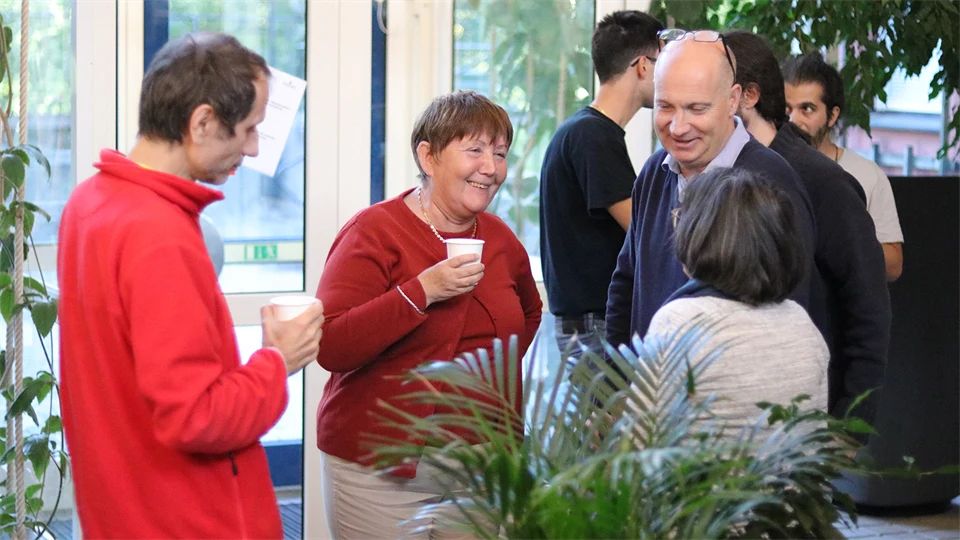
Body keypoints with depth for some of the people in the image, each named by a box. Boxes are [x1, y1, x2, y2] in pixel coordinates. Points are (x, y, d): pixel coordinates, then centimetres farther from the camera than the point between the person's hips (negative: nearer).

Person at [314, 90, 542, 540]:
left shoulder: (499, 238, 9)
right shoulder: (374, 232, -8)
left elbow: (528, 312, 31)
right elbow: (330, 347, -19)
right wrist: (420, 292, -24)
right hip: (382, 469, -5)